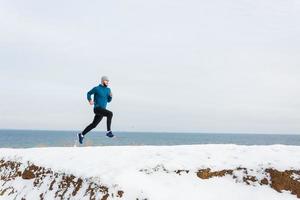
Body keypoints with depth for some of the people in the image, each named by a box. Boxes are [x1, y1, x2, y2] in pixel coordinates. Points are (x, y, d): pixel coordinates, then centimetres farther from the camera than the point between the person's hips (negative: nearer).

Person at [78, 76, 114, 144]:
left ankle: (81, 135, 31)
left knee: (93, 125, 15)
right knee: (110, 113, -30)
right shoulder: (97, 88, -6)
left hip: (102, 110, 8)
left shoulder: (108, 89, 12)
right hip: (97, 109, -8)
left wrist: (111, 96, -4)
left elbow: (108, 100, 18)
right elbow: (89, 93, 8)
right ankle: (109, 131, -27)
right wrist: (90, 100, -10)